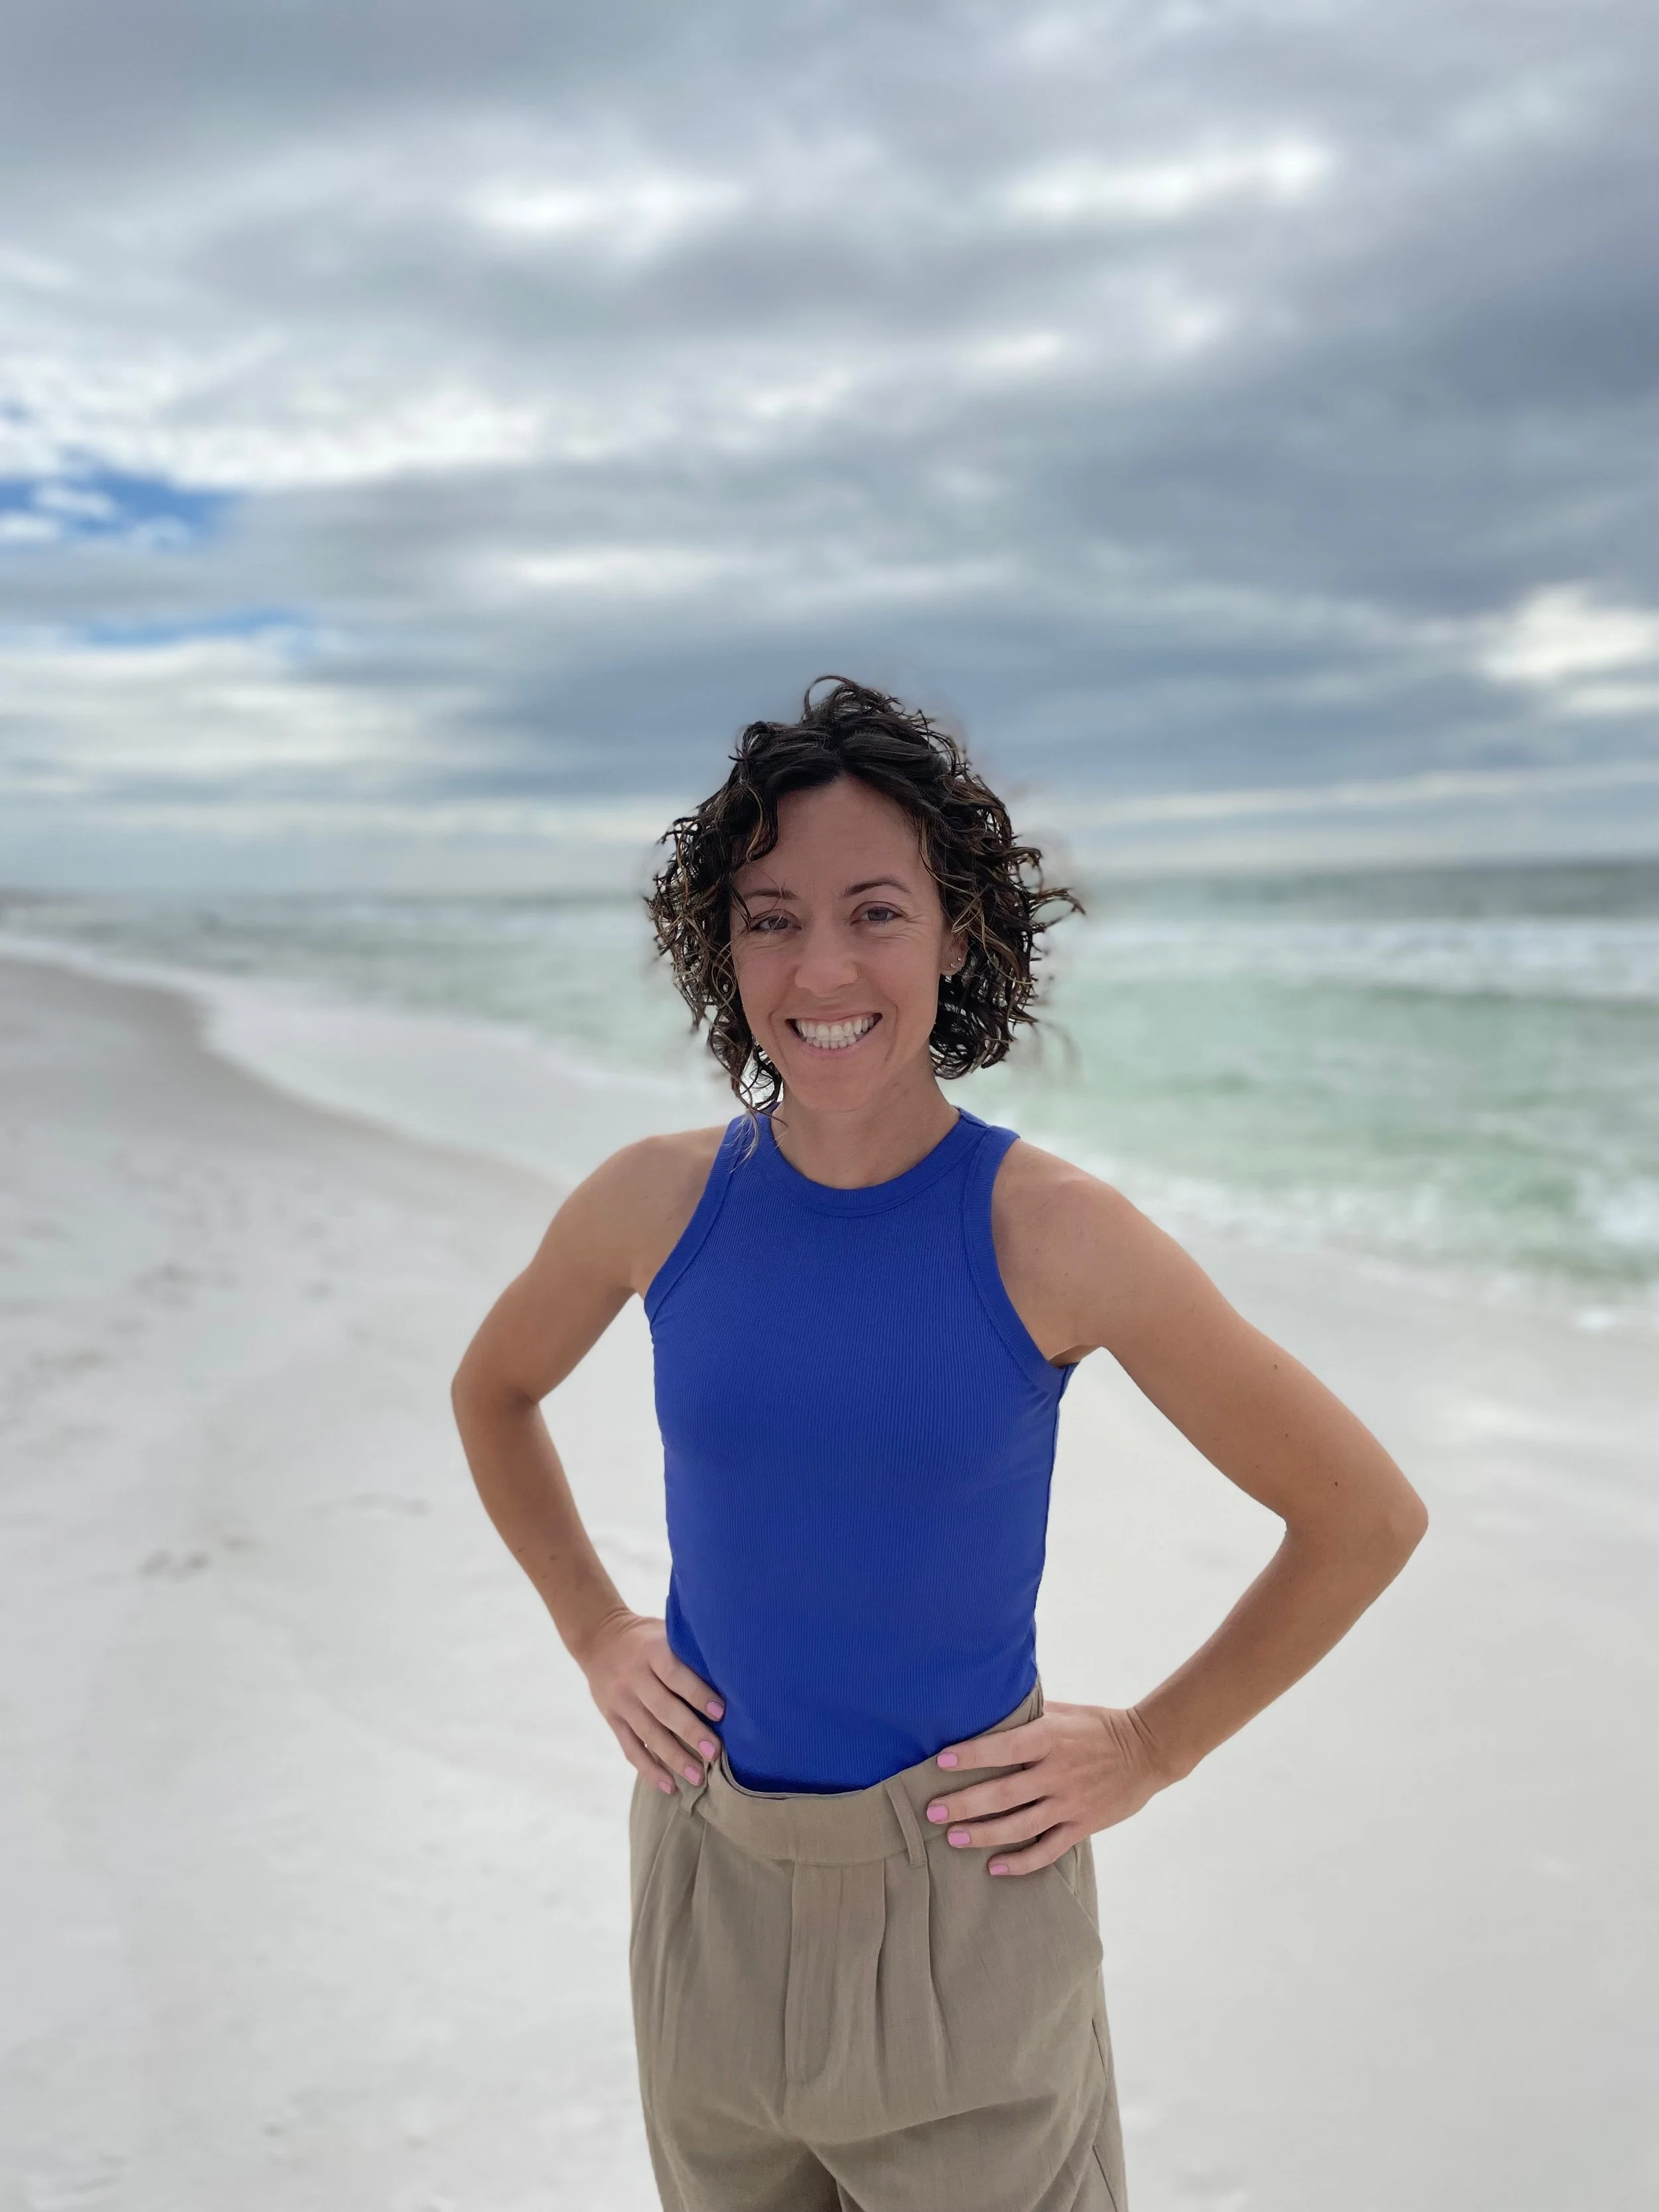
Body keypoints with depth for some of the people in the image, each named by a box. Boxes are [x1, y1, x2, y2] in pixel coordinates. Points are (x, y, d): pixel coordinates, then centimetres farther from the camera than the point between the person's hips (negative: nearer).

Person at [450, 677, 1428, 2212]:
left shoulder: (1048, 1233, -18)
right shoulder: (658, 1203, -9)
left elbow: (1366, 1516, -9)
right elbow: (495, 1394, 12)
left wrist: (1148, 1750, -6)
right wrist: (594, 1634, 5)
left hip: (963, 1888, -3)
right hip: (708, 1881, 3)